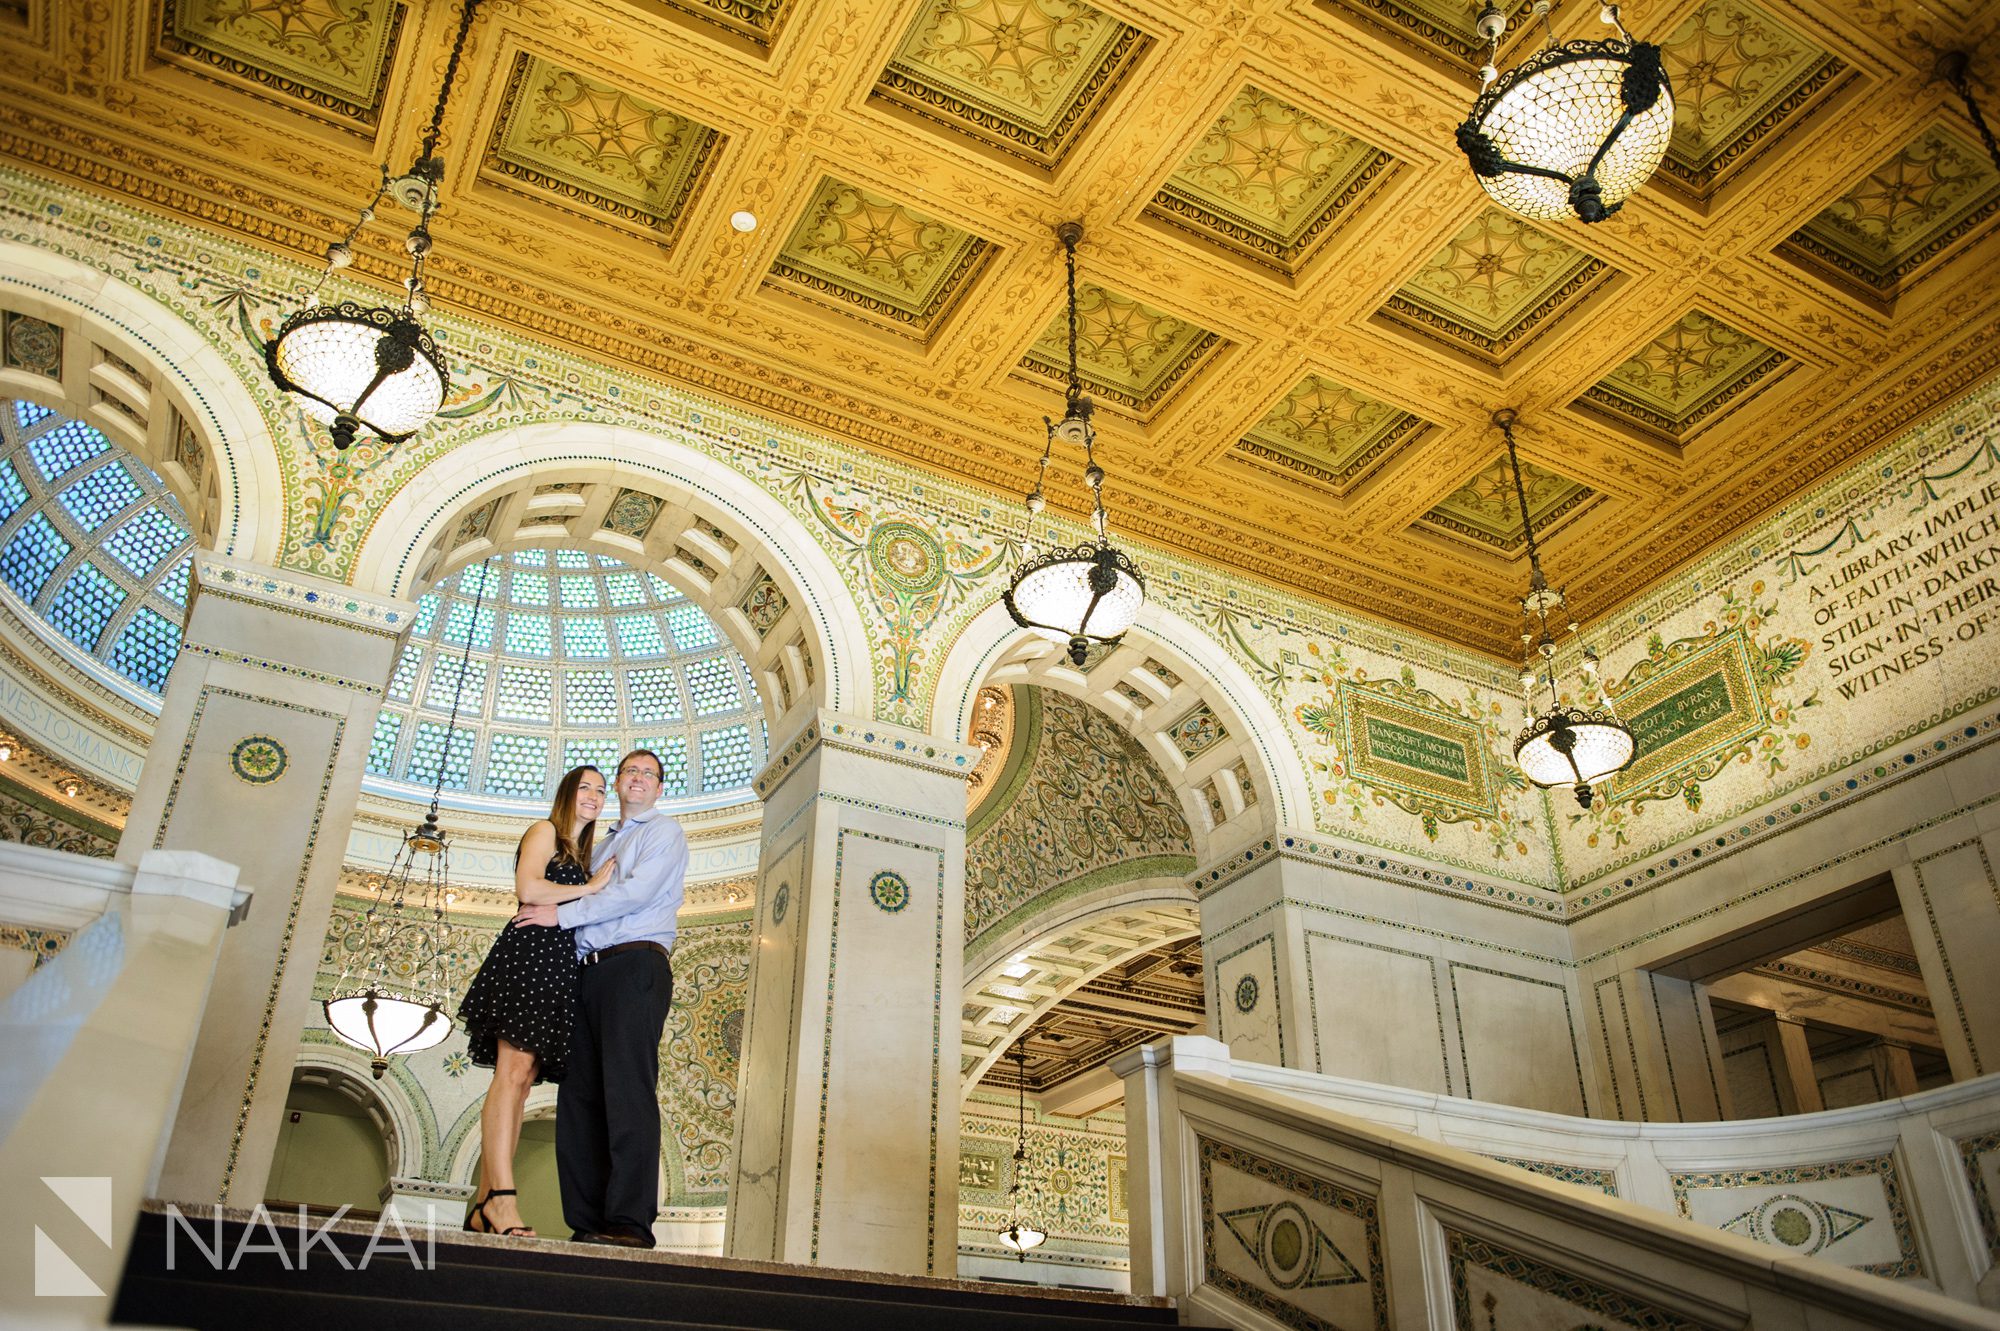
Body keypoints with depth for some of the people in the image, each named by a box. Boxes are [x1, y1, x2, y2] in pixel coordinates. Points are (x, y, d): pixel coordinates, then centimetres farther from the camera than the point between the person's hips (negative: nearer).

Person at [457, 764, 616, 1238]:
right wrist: (590, 888, -3)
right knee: (514, 1070, -18)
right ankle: (501, 1200, -27)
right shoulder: (545, 832, 6)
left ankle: (485, 1207, -2)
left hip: (558, 968, 8)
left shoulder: (582, 856, 29)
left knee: (522, 1080, 1)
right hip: (529, 954, -8)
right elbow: (527, 889, -11)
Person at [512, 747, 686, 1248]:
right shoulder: (602, 846, 30)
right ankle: (587, 1223, 0)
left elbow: (638, 892, -8)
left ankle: (630, 1221, -19)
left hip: (636, 965, -7)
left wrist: (561, 914, -5)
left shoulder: (664, 832, 7)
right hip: (587, 972, 7)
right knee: (578, 1094, -1)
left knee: (627, 1088, -16)